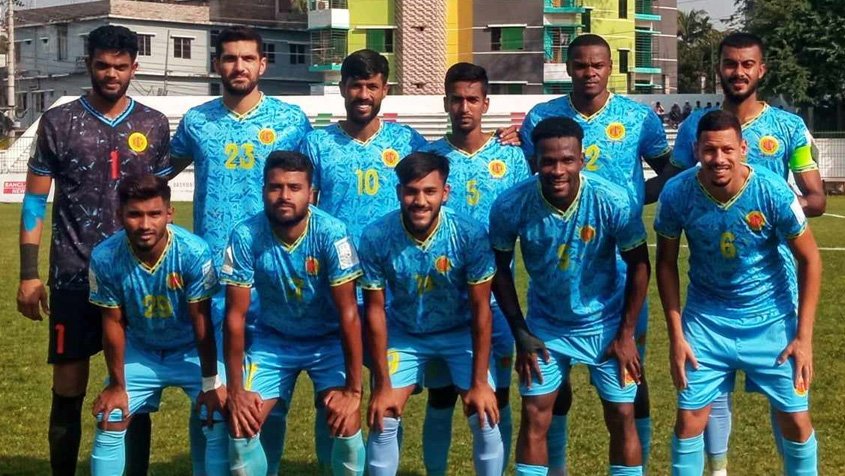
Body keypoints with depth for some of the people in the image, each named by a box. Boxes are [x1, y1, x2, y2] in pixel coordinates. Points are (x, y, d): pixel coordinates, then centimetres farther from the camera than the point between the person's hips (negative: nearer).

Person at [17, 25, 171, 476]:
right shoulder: (58, 122, 0)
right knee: (69, 388, 3)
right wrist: (29, 274, -4)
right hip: (74, 277, -1)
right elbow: (35, 201, 2)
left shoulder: (153, 125, 6)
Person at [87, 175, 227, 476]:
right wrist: (117, 385, -5)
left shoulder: (194, 253, -31)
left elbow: (202, 323, -22)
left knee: (218, 421, -13)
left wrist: (211, 383, -14)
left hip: (192, 352, -2)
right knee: (109, 423, -1)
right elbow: (113, 324, -13)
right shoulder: (104, 258, -25)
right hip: (139, 351, 2)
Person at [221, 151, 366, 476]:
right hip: (273, 340, 2)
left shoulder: (331, 234, -26)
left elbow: (348, 313, -22)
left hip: (328, 340, -2)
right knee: (241, 424, -11)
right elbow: (235, 316, -14)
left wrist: (353, 388, -22)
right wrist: (235, 390, -14)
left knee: (346, 424, -18)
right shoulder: (245, 236, -21)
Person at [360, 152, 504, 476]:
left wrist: (480, 382, -17)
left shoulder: (470, 235, -27)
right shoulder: (375, 238, -25)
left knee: (485, 420, -9)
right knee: (383, 422, -5)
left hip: (460, 333, -1)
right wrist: (383, 385, -12)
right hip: (404, 334, 1)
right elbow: (375, 311, -14)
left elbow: (481, 309, -18)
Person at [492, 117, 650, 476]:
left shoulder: (612, 202, -25)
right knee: (534, 416, -1)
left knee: (621, 417, 2)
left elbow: (639, 264, -11)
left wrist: (626, 334, -9)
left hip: (605, 323, -1)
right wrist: (520, 333, -6)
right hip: (545, 325, 1)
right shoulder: (511, 205, -22)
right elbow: (500, 267, -5)